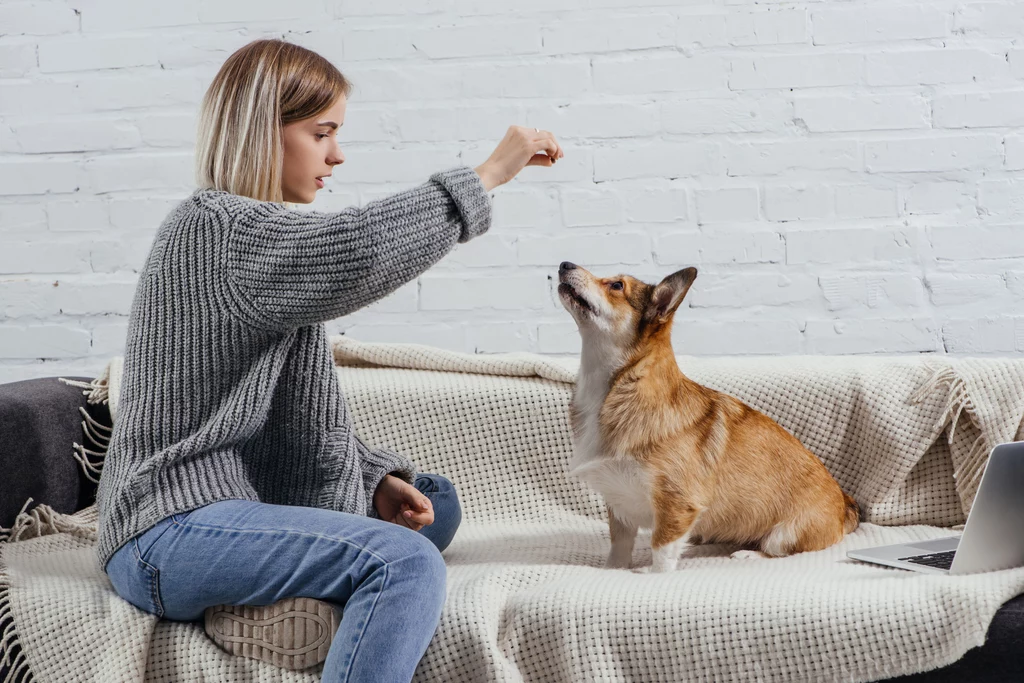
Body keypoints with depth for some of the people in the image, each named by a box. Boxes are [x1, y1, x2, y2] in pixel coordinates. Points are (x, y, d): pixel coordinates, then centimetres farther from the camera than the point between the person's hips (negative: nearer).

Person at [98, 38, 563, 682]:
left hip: (244, 499, 11)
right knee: (407, 563, -27)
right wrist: (486, 175, -23)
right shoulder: (214, 228, -13)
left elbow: (304, 412, 19)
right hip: (170, 536, -11)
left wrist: (380, 478, 4)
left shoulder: (257, 233, 20)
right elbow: (355, 252, -33)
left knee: (433, 502, 17)